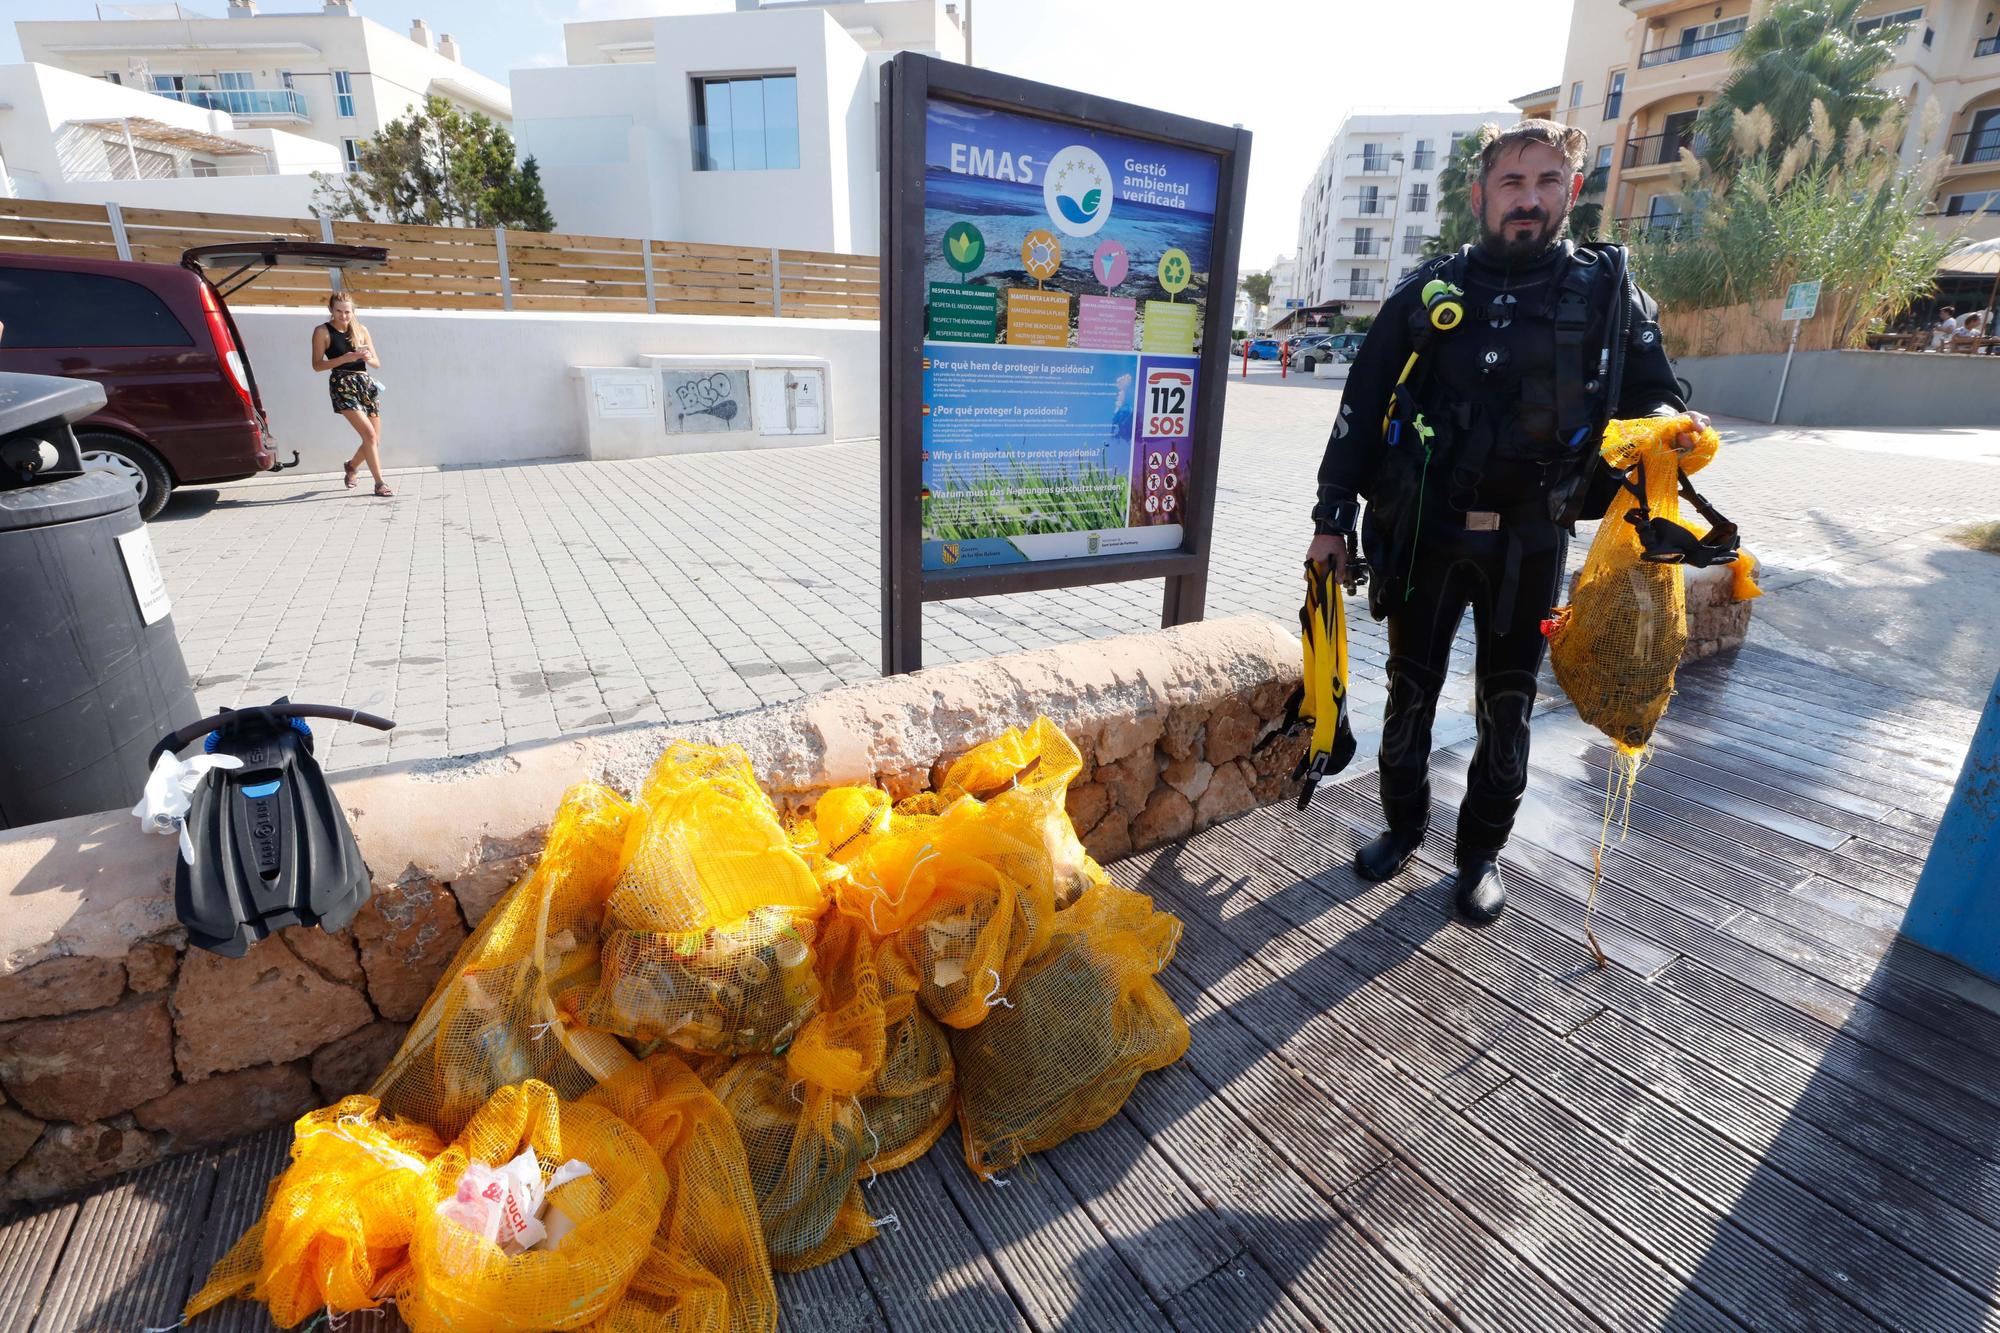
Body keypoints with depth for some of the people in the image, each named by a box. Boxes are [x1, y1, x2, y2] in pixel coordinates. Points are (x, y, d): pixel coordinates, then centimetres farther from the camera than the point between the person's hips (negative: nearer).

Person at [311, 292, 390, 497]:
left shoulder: (361, 329, 13)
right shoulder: (323, 332, 1)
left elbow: (377, 362, 14)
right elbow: (317, 364, -4)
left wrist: (368, 357, -9)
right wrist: (344, 358, -17)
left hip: (366, 383, 5)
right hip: (342, 386, -5)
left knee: (375, 440, 7)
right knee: (369, 434, -18)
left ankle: (351, 465, 37)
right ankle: (379, 483, -13)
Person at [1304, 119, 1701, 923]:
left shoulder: (1609, 294, 4)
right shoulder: (1428, 292, 4)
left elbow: (1651, 394, 9)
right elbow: (1361, 409, 3)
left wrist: (1665, 425, -17)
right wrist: (1332, 517, 0)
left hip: (1529, 544, 0)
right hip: (1423, 531, 0)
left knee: (1507, 707, 8)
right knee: (1411, 690, 9)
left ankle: (1482, 851, 27)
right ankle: (1403, 826, 30)